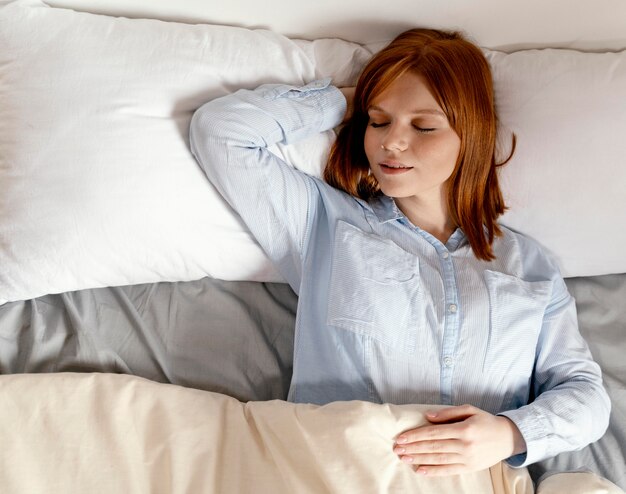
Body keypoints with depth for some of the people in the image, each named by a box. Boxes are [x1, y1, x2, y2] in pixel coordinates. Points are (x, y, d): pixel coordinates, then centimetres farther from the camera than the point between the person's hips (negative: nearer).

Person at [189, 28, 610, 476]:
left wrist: (510, 434, -10)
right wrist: (346, 101, 10)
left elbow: (585, 390, 10)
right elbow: (221, 129, 3)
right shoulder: (326, 221, 9)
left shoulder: (528, 264, 14)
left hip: (480, 479, 2)